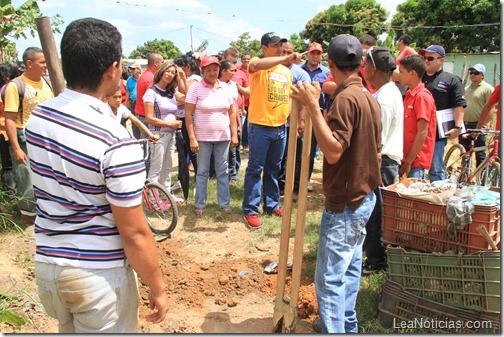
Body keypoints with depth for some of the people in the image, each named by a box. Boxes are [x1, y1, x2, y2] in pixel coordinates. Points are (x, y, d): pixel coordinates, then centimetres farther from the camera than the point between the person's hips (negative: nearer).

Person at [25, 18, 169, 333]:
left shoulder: (37, 116, -4)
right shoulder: (117, 143, -26)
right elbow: (134, 234, -21)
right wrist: (158, 289, -7)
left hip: (46, 263, 7)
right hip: (99, 274, -6)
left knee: (69, 329, 28)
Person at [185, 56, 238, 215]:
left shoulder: (225, 88, 4)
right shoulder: (196, 88, -6)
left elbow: (232, 112, 10)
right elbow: (188, 114, -9)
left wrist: (234, 134, 5)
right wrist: (192, 138, -14)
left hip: (223, 137, 3)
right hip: (203, 137, -3)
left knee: (223, 171, 10)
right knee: (202, 171, 7)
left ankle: (224, 202, 21)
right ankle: (200, 204, 18)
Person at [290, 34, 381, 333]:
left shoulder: (346, 98, -19)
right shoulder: (369, 97, 11)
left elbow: (334, 151, -28)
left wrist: (313, 106, -27)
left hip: (345, 202, -10)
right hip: (364, 196, 10)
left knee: (330, 277, -3)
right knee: (350, 267, 21)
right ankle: (348, 325, 34)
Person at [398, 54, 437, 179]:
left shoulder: (422, 96, -13)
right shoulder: (409, 94, 13)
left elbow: (422, 133, -17)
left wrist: (408, 163, -17)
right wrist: (405, 161, 14)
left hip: (416, 162, -8)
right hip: (407, 158, 8)